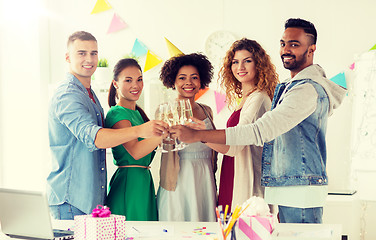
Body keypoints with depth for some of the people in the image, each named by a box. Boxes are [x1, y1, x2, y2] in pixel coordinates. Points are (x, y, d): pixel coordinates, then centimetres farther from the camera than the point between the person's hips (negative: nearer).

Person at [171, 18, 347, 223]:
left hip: (300, 192, -10)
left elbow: (260, 132, -24)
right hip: (287, 191, 10)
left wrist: (197, 135, -25)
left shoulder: (308, 89, -17)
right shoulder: (290, 86, 18)